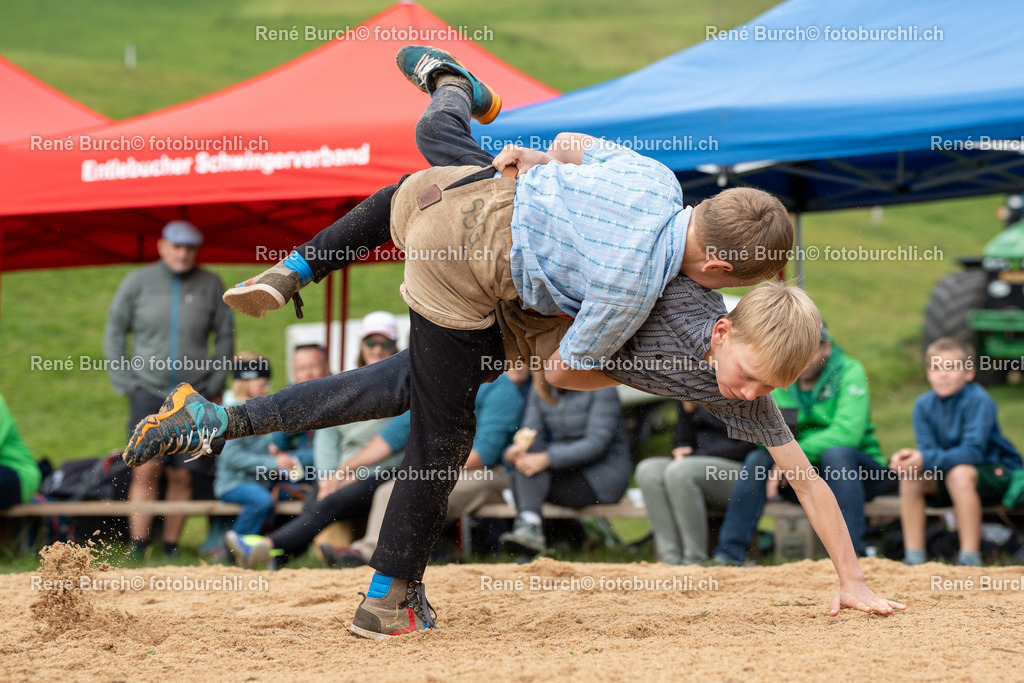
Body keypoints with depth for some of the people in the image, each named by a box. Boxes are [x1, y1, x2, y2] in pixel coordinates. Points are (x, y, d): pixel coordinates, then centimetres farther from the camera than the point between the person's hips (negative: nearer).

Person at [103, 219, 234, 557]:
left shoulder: (210, 285, 6)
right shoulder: (137, 282, 5)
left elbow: (225, 336, 12)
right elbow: (114, 333, 10)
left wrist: (215, 386, 5)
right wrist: (124, 382, 2)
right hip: (148, 390, -1)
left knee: (182, 476, 0)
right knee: (146, 470, -12)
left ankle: (171, 548, 7)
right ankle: (137, 549, -11)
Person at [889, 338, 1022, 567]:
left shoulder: (979, 400, -21)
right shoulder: (924, 404, -3)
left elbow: (973, 451, -29)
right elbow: (928, 450, -8)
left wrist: (926, 460, -38)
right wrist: (911, 457, -33)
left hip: (996, 473, -6)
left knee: (959, 473, -35)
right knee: (910, 475, -16)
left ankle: (970, 558, -32)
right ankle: (914, 556, -11)